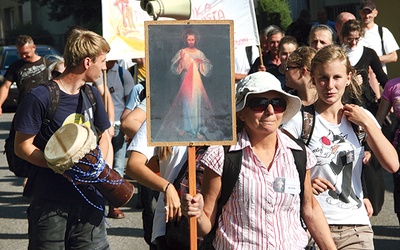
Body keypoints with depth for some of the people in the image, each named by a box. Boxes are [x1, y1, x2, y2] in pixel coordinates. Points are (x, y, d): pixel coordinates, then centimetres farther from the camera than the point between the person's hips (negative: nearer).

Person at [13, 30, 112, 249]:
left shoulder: (91, 95, 10)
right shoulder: (40, 98, -12)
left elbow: (103, 136, 21)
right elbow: (22, 147, -11)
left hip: (89, 196, 5)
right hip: (49, 202, -5)